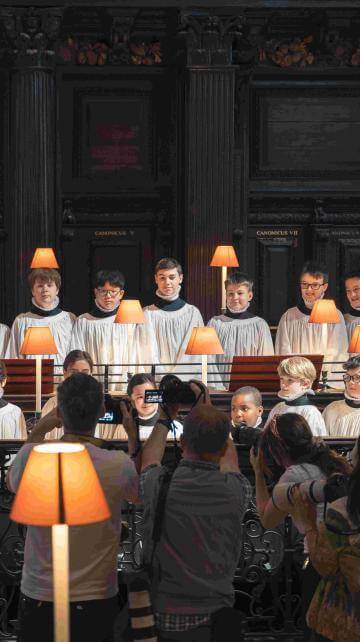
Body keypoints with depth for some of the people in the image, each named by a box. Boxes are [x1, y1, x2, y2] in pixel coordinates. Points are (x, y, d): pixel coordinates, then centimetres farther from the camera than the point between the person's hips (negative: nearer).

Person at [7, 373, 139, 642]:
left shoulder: (31, 456, -13)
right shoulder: (118, 465, -16)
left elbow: (12, 483, 12)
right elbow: (142, 493, 8)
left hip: (38, 599, 1)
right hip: (97, 601, -1)